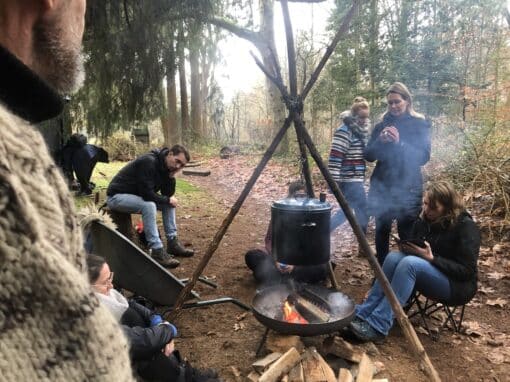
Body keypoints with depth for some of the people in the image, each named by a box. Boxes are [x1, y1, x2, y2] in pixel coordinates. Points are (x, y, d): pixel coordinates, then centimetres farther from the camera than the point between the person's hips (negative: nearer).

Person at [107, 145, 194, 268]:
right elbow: (146, 193, -30)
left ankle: (172, 243, 3)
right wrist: (167, 200, -17)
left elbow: (168, 194, 0)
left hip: (137, 195, 9)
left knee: (169, 202, 0)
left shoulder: (165, 166, 0)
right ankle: (157, 251, -28)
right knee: (149, 205, -34)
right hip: (117, 196, -9)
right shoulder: (149, 162, -26)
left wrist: (171, 176, -16)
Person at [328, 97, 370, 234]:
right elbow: (334, 158, -20)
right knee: (363, 212, -1)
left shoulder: (360, 131, 14)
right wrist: (334, 181, -22)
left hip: (355, 179, 10)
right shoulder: (345, 131, -14)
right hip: (349, 180, -10)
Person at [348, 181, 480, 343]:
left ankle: (377, 327, -36)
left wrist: (432, 258, -28)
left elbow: (467, 271, -18)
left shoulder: (466, 226, -15)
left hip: (457, 285, -6)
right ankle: (362, 313, -27)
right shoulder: (424, 219, 2)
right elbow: (415, 250, 13)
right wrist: (407, 248, -11)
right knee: (394, 257, -24)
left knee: (410, 263, -34)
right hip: (427, 270, 6)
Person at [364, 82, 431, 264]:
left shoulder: (420, 125, -1)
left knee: (406, 234, -2)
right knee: (381, 231, 9)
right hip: (381, 186, 3)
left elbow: (423, 157, -10)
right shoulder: (381, 125, 8)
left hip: (408, 187, -3)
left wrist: (399, 143, -22)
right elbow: (368, 156, 4)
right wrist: (380, 141, -16)